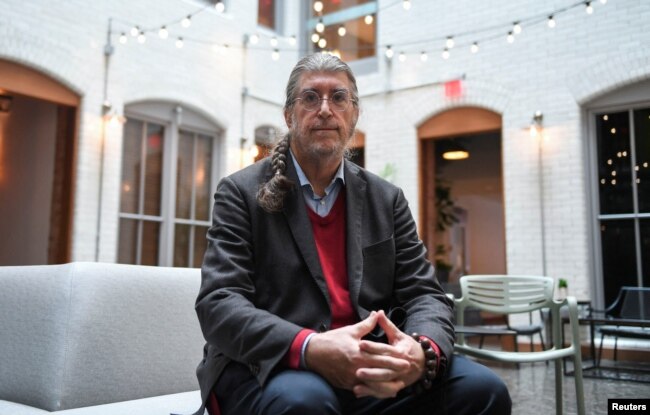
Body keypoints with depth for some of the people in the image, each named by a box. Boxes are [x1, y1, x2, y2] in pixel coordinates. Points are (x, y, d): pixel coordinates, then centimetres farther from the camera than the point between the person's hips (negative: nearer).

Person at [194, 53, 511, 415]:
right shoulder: (242, 193, 2)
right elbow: (219, 302, -9)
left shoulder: (387, 199, 12)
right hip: (273, 369, -4)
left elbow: (425, 293, 6)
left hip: (373, 374, 4)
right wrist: (310, 348, -28)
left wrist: (423, 351, -20)